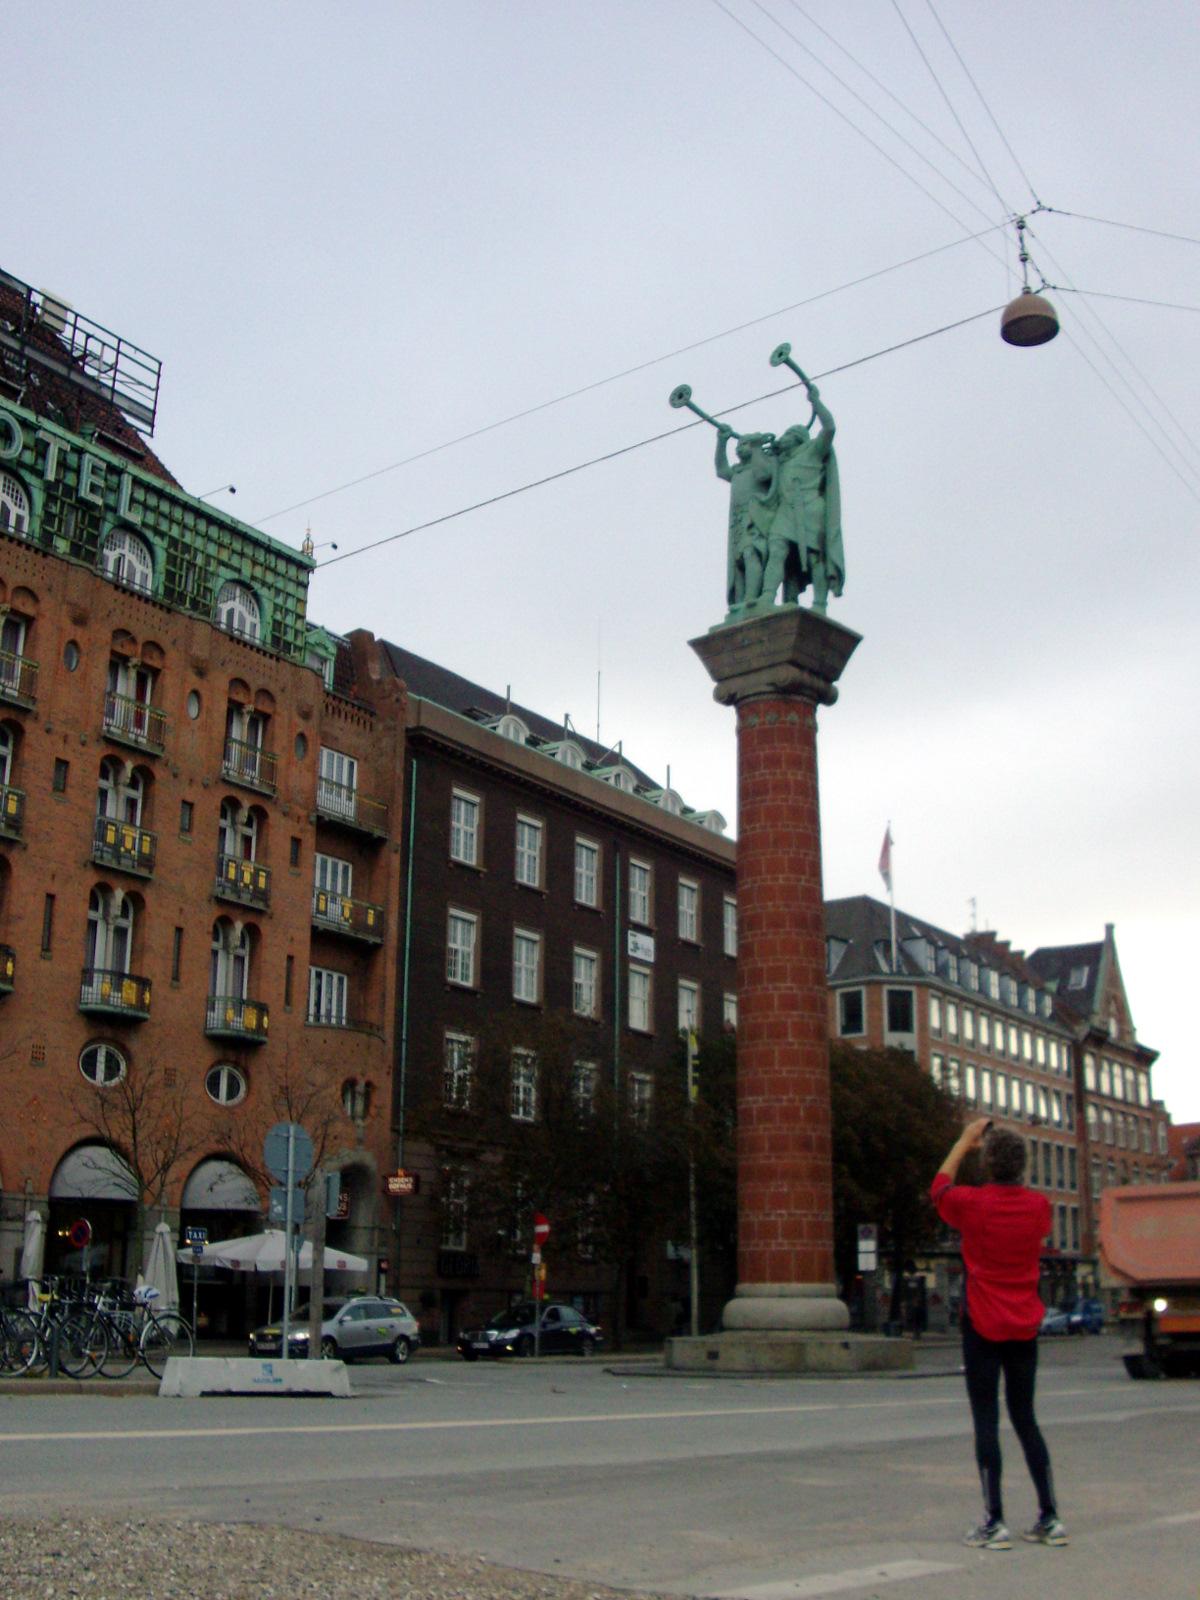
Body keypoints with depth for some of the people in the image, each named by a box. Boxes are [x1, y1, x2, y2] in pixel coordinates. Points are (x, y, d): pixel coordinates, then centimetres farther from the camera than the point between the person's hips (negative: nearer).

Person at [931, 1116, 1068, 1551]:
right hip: (1025, 1329, 4)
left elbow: (938, 1187, 10)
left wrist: (965, 1141, 19)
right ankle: (1050, 1519, 14)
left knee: (986, 1422, -1)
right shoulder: (1038, 1206, -2)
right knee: (1025, 1419, 14)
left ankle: (995, 1523, -3)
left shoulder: (972, 1204, -12)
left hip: (983, 1329, -4)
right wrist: (1001, 1147, 22)